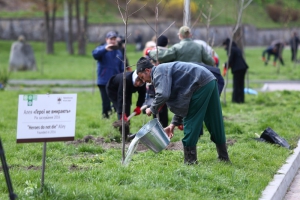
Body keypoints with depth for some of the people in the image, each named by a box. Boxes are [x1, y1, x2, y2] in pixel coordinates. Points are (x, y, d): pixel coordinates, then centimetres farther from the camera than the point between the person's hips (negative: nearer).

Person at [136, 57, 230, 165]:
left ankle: (190, 160, 5)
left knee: (190, 121, 0)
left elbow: (163, 95, -22)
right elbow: (181, 102, 25)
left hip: (201, 84, -10)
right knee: (214, 122, 16)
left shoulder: (159, 71, -5)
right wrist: (174, 124, 21)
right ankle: (224, 156, 24)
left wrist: (152, 109, -4)